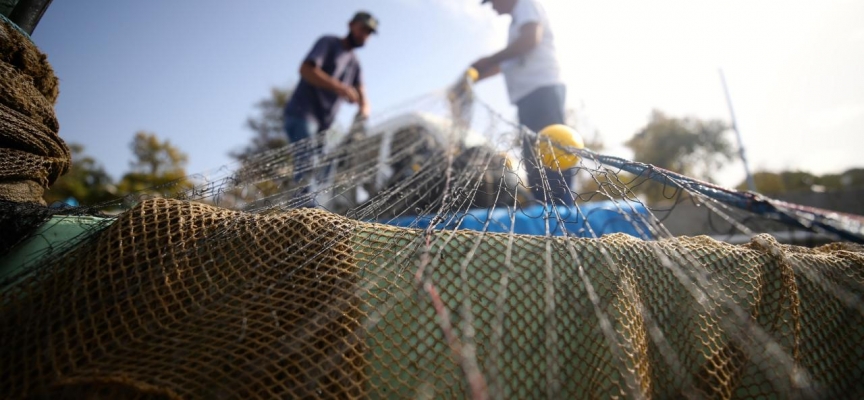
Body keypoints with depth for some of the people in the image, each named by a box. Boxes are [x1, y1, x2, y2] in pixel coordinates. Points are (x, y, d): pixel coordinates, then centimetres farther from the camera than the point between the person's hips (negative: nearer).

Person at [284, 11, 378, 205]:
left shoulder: (355, 63, 21)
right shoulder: (329, 43, 1)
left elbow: (361, 95, 10)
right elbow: (306, 69, -14)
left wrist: (364, 109, -14)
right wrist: (340, 87, -23)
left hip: (323, 124, 8)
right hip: (302, 113, -7)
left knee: (324, 173, 0)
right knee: (307, 165, -21)